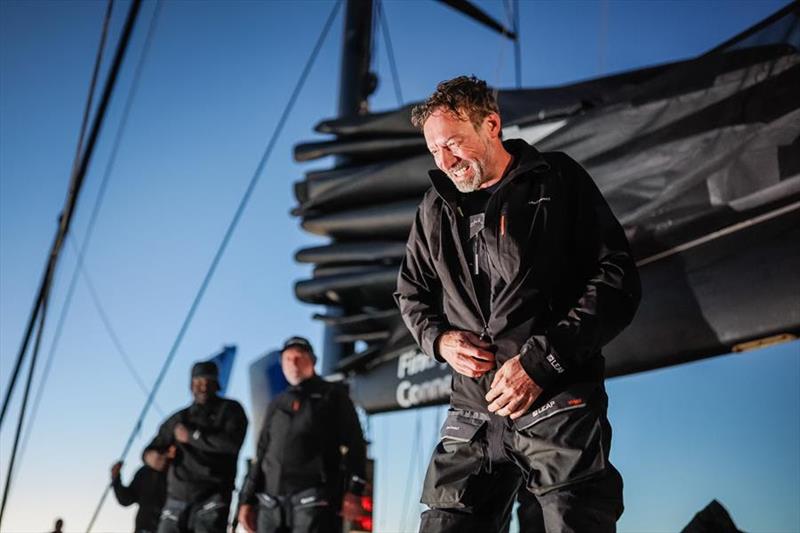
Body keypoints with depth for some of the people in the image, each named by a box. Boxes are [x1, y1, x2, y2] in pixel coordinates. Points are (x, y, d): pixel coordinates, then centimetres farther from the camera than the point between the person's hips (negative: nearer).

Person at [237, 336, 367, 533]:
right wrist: (247, 500, 16)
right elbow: (261, 455, 23)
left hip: (314, 501, -5)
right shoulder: (277, 405, 23)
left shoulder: (332, 395, 8)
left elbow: (353, 444, 1)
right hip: (272, 503, 5)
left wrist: (352, 491, -10)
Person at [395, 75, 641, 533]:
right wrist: (440, 339, 1)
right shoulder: (437, 208, 14)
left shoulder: (557, 182, 1)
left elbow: (618, 280, -5)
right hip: (473, 412, 4)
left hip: (559, 406, -4)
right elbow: (412, 293, 25)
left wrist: (541, 361, -13)